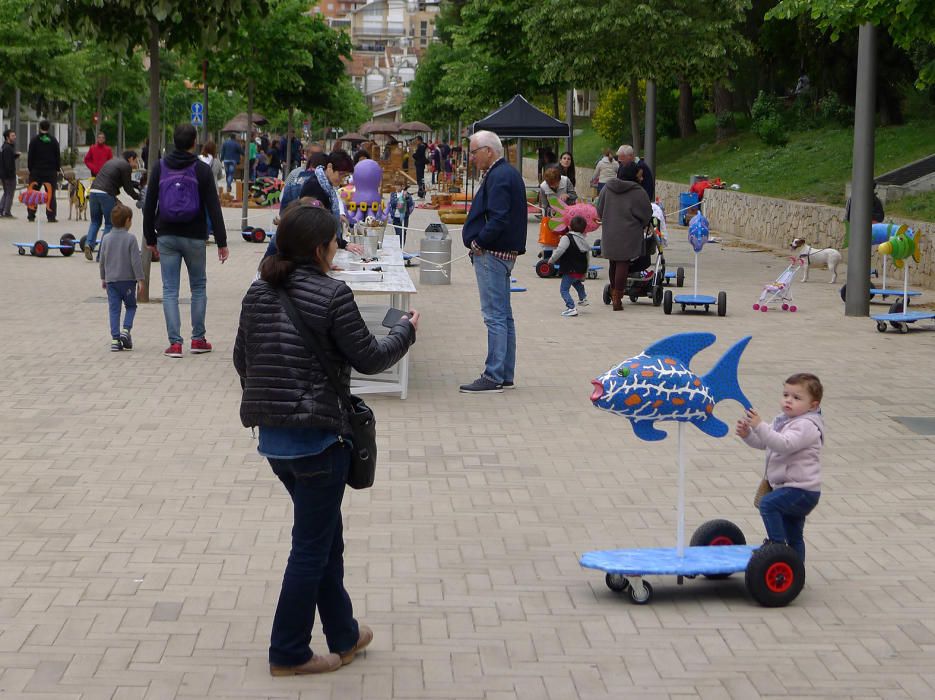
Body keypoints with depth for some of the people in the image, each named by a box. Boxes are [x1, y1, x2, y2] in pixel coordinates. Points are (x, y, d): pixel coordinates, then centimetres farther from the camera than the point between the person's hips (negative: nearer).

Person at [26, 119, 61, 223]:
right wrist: (58, 169, 9)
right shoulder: (53, 140, 1)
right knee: (51, 194, 2)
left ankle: (31, 216, 6)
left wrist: (30, 168, 5)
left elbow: (30, 156, -2)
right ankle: (51, 216, -3)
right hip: (51, 171, 0)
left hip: (36, 171, 0)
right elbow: (58, 156, 2)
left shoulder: (34, 140, -3)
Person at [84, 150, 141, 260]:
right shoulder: (126, 166, 1)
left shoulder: (111, 161, 27)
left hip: (93, 191, 7)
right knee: (110, 224, 6)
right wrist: (139, 197, 16)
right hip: (106, 194, -7)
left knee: (95, 221, 19)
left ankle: (89, 243, -2)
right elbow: (128, 188, 1)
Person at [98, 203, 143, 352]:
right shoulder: (130, 238, -9)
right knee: (131, 306, 13)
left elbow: (102, 260, 9)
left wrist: (103, 278, 21)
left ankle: (115, 339, -2)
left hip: (111, 280, 3)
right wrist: (140, 279, -7)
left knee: (114, 309, 4)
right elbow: (136, 261, -11)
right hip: (128, 279, -3)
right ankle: (125, 330, -7)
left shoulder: (106, 239, 4)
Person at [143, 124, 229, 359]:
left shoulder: (159, 167, 1)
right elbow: (213, 207, -8)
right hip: (194, 237, -1)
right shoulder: (202, 170, -6)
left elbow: (149, 205, 4)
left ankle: (175, 343, -4)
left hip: (166, 237, 1)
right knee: (198, 287, 14)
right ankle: (198, 339, 15)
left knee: (169, 290, 3)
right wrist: (221, 242, -5)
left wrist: (150, 238, 12)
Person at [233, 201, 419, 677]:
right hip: (318, 437, -7)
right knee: (311, 545, 5)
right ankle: (288, 653, 13)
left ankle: (343, 634, 31)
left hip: (271, 436, 8)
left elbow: (241, 358, 13)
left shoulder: (258, 292, 5)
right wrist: (406, 330, 8)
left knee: (326, 534, 21)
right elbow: (368, 358, -10)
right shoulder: (332, 294, -16)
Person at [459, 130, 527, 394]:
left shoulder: (498, 177, -16)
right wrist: (480, 242, 13)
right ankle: (505, 375, 19)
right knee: (503, 315, 13)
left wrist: (479, 242, -17)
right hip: (504, 253, 11)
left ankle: (494, 377, -7)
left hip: (492, 254, -11)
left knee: (495, 316, -9)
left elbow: (499, 218, -26)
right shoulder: (508, 173, 17)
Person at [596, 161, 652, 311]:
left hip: (609, 233, 4)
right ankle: (617, 298, -5)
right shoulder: (638, 192, -11)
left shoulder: (607, 189, 1)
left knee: (613, 263, 17)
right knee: (623, 264, -2)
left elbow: (599, 209, 9)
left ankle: (614, 293, 29)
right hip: (628, 234, -4)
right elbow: (646, 214, -4)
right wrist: (641, 226, 16)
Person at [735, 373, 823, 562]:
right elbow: (763, 443, 11)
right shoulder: (783, 420, 11)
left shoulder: (806, 426, -18)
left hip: (802, 490, -10)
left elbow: (783, 444, -32)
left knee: (767, 503, -25)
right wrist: (747, 433, -9)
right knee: (794, 536, 17)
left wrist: (759, 426, -37)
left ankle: (777, 542, -17)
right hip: (794, 489, 10)